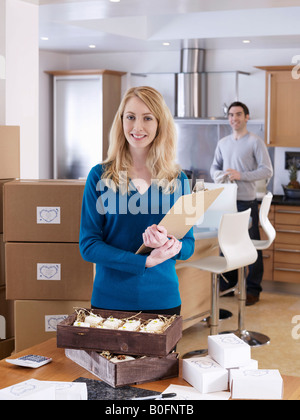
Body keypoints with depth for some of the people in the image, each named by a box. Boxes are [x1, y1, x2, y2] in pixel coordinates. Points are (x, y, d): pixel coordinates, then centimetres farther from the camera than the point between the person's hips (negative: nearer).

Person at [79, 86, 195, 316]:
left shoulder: (178, 180, 1)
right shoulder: (100, 176, -3)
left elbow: (188, 247, 5)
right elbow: (88, 245, -6)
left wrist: (167, 243, -18)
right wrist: (145, 262, -17)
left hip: (162, 299, 1)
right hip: (110, 299, -1)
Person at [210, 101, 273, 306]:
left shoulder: (255, 142, -3)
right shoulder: (223, 143, 14)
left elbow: (267, 171, -8)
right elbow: (215, 166, 21)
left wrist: (241, 175, -18)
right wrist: (218, 174, -3)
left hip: (247, 201, -5)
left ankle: (253, 290, 7)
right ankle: (227, 285, 21)